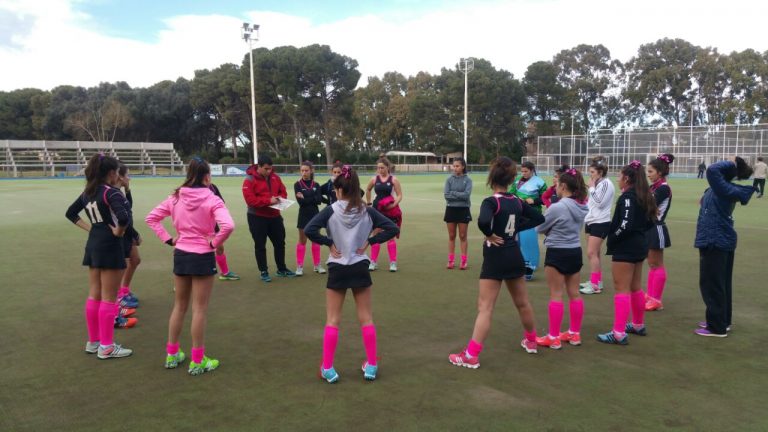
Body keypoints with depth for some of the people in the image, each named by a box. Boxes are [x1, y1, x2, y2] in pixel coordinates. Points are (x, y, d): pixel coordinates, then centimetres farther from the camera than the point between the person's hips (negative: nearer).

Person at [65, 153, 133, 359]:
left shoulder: (88, 192, 9)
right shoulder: (111, 193, -17)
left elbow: (71, 213, 21)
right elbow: (124, 217, -34)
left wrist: (90, 228, 12)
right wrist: (118, 231, -16)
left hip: (93, 245, 8)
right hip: (110, 246, -8)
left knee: (94, 296, 15)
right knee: (109, 298, -1)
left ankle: (93, 342, 25)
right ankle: (106, 347, 6)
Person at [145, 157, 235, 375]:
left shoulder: (176, 198, 1)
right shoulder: (211, 199, -15)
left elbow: (151, 218, 6)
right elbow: (228, 226, -30)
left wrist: (169, 239, 5)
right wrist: (215, 243, -14)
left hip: (181, 255, 5)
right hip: (203, 257, -5)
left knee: (179, 306, 19)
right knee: (199, 309, 4)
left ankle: (172, 354, 29)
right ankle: (197, 361, 12)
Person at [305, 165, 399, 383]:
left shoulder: (332, 210, -9)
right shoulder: (366, 211, -2)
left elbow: (309, 230, -19)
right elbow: (392, 228, -5)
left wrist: (329, 243, -9)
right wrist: (369, 241, -2)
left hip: (337, 269, -2)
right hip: (360, 268, 2)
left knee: (332, 321, 9)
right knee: (366, 318, 12)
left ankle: (327, 368, 12)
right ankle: (371, 366, 18)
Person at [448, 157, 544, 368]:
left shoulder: (491, 202, -17)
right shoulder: (517, 201, 3)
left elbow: (483, 221, -37)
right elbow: (539, 218, 12)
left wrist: (490, 235, -18)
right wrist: (516, 227, 7)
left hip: (495, 258, -6)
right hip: (515, 256, 6)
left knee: (485, 308, -5)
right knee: (522, 302, 23)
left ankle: (471, 356, -4)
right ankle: (531, 341, 42)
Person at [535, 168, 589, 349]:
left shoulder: (557, 207, -20)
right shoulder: (582, 206, 2)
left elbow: (539, 228, -9)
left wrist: (550, 228, 11)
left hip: (557, 253, -7)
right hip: (575, 251, 7)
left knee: (556, 295, 0)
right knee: (574, 294, 13)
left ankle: (553, 338, 6)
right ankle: (575, 334, 24)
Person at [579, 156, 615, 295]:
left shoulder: (606, 183, -13)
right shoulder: (597, 184, 15)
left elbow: (599, 203, -21)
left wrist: (591, 187, -12)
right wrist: (586, 218, 18)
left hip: (600, 223, -9)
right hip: (591, 221, 9)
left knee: (591, 253, -12)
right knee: (594, 254, 11)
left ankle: (595, 285, -10)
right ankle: (596, 281, 17)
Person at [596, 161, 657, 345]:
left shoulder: (627, 197, -18)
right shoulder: (644, 196, 10)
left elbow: (626, 224, -26)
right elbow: (650, 222, 16)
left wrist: (612, 239, -14)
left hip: (625, 247, -10)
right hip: (640, 245, 10)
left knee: (621, 289, -6)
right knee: (635, 288, 21)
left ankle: (619, 334, -5)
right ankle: (639, 325, 34)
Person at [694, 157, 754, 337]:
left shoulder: (725, 189, -21)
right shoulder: (725, 190, 7)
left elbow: (712, 170, -33)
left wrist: (731, 164, -18)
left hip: (715, 241, -10)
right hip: (721, 240, 10)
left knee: (711, 284, -1)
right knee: (721, 283, 18)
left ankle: (717, 327, 6)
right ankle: (722, 321, 30)